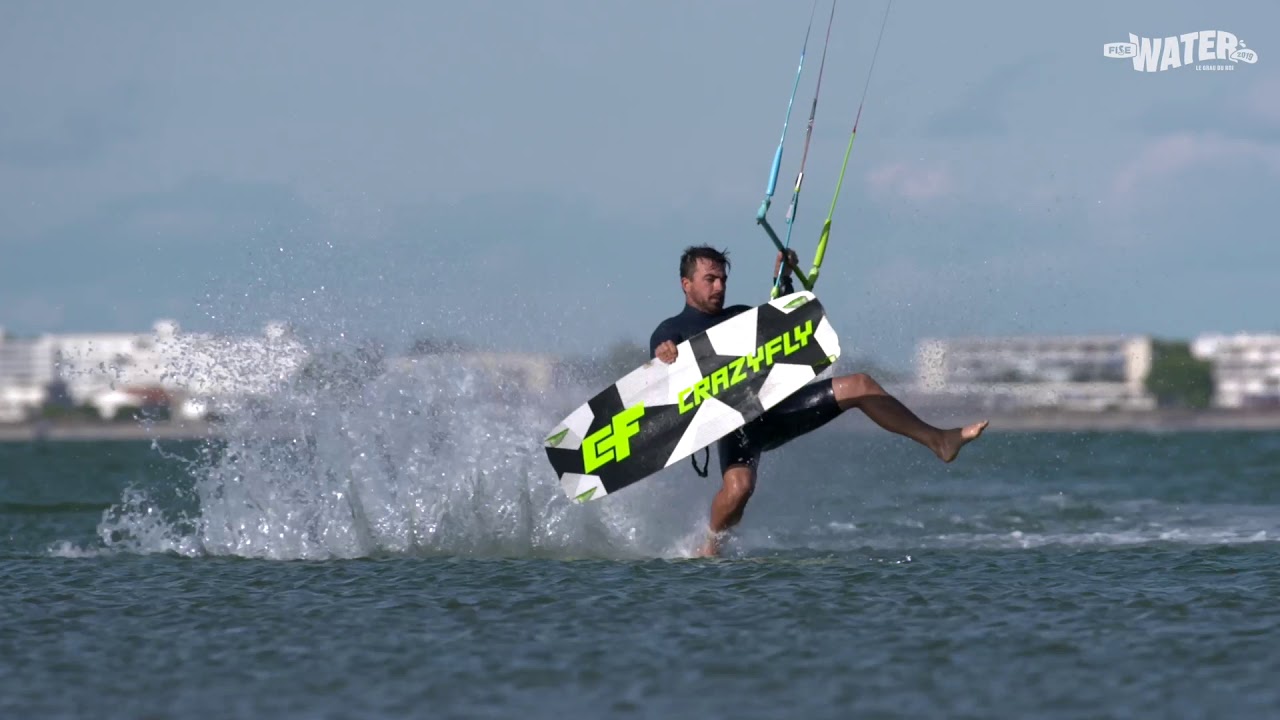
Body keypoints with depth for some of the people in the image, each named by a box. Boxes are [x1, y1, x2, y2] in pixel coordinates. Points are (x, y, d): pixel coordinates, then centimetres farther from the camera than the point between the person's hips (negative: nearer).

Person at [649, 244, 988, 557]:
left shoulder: (738, 316, 23)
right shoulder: (670, 332, 4)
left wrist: (783, 281, 17)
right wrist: (663, 364, -31)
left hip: (778, 404, 6)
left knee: (858, 386, -5)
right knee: (738, 486, -34)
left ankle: (937, 440, -2)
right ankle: (710, 547, -7)